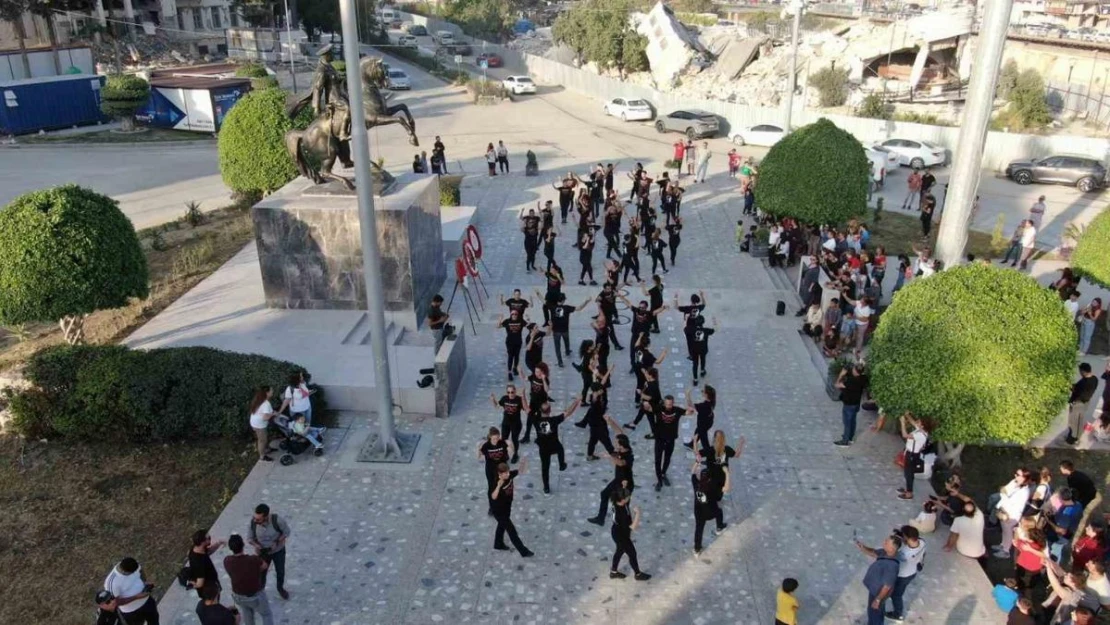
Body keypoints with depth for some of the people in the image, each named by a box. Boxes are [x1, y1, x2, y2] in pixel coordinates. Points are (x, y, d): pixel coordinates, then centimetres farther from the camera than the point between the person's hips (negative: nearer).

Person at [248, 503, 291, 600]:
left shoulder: (277, 520, -36)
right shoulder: (252, 523, -29)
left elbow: (286, 532, -16)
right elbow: (249, 538, -10)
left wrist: (277, 542, -28)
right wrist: (256, 545, -29)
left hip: (278, 551, 0)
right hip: (263, 552, 0)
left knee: (280, 571, 21)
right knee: (261, 573, 16)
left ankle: (280, 588, 51)